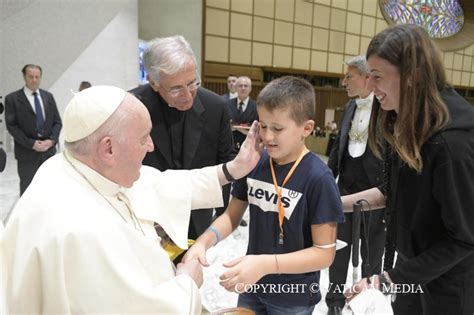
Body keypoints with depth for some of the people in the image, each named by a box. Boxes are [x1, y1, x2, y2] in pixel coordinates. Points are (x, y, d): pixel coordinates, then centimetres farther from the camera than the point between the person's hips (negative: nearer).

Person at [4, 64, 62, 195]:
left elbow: (57, 121, 8)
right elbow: (11, 126, -7)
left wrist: (51, 140, -8)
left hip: (49, 149, 3)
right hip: (27, 152, -3)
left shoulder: (48, 96, 10)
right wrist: (31, 144, -15)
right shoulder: (12, 98, -2)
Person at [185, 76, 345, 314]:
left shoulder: (318, 178, -22)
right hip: (252, 286, 4)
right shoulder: (254, 163, -9)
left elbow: (324, 252, -19)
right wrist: (203, 241, -16)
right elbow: (232, 215, 2)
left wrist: (266, 264, -29)